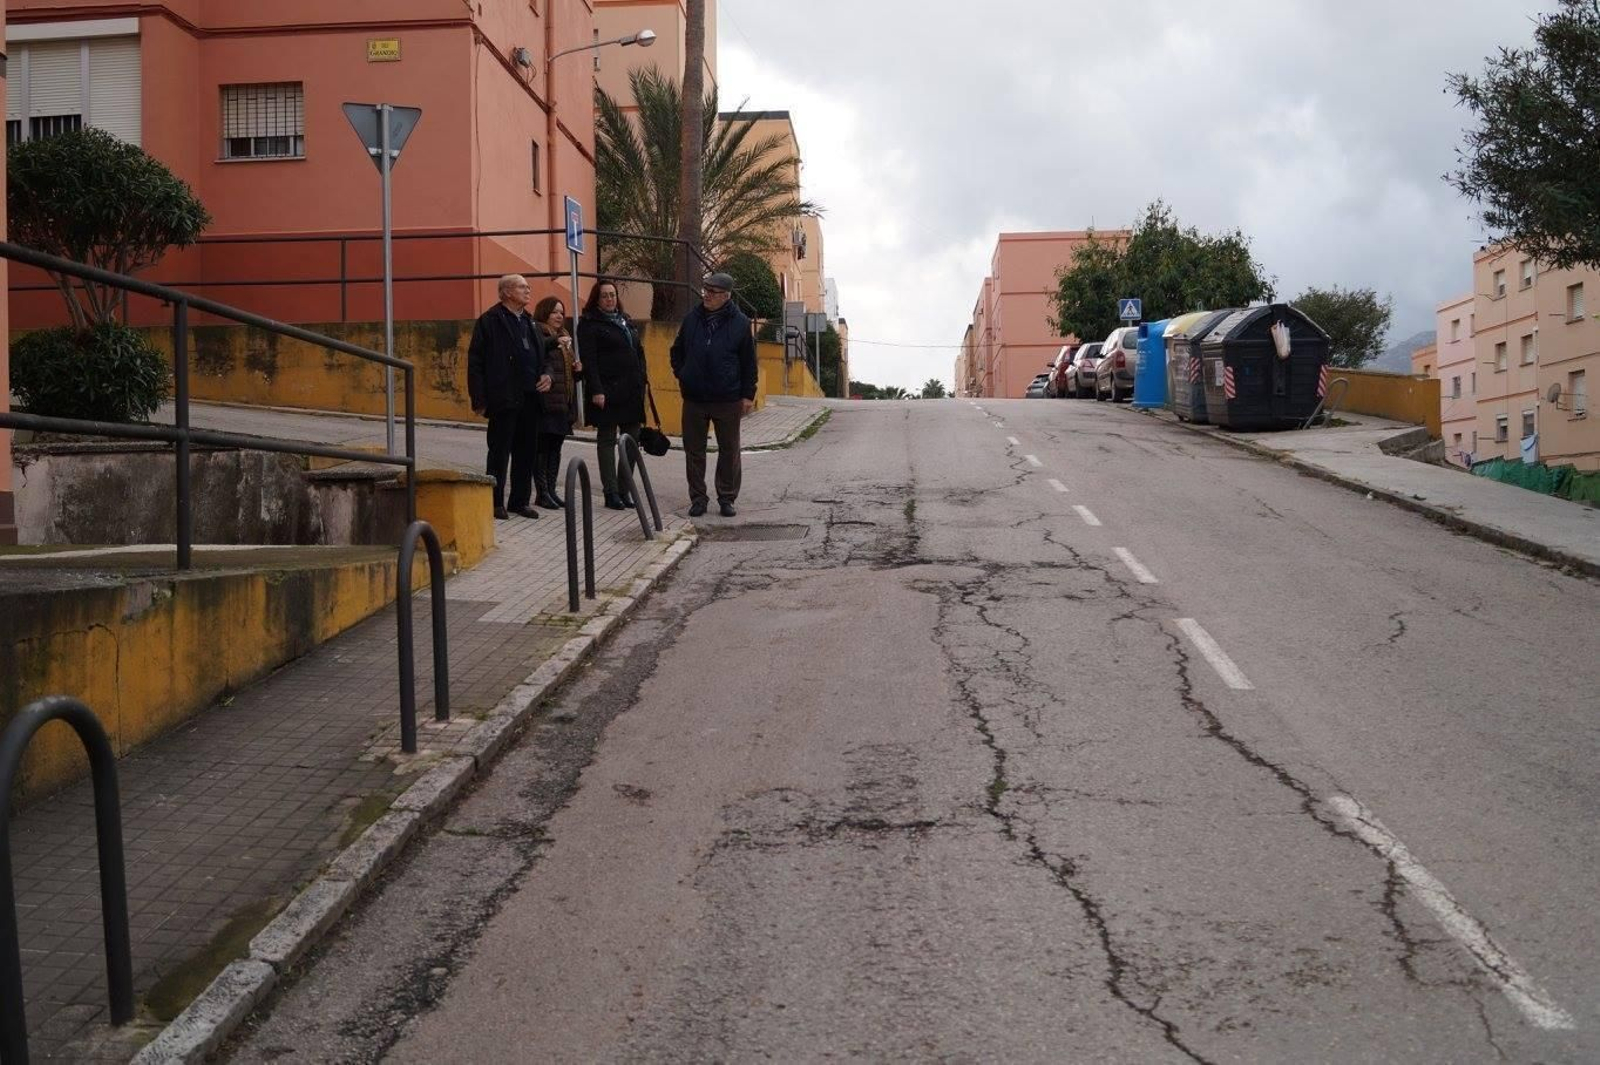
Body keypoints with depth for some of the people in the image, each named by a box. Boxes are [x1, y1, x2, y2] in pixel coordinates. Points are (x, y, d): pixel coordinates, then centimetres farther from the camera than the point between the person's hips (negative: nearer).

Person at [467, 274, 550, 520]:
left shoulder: (529, 320, 17)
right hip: (503, 399, -7)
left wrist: (545, 374, 3)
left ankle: (520, 500, 19)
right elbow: (476, 361, -8)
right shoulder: (489, 321, -4)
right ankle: (496, 502, 10)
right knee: (499, 453, 2)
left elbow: (539, 353, 25)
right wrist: (479, 398, -14)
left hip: (530, 398, 7)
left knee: (526, 452, 10)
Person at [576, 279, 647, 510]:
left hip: (632, 391, 7)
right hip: (608, 391, -7)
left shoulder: (625, 321, 18)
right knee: (607, 441, 0)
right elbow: (588, 360, -11)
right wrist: (596, 390, -19)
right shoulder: (589, 324, -3)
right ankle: (611, 493, 3)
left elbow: (639, 351, 20)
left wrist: (642, 382, 11)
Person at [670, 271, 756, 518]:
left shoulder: (740, 322, -3)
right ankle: (698, 498, 16)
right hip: (694, 398, 2)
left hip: (728, 400, -2)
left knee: (729, 451, 6)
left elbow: (749, 362, -1)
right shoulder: (692, 319, 5)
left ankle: (726, 499, 16)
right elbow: (677, 350, 18)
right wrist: (681, 375, 7)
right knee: (694, 451, 6)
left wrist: (748, 395, -4)